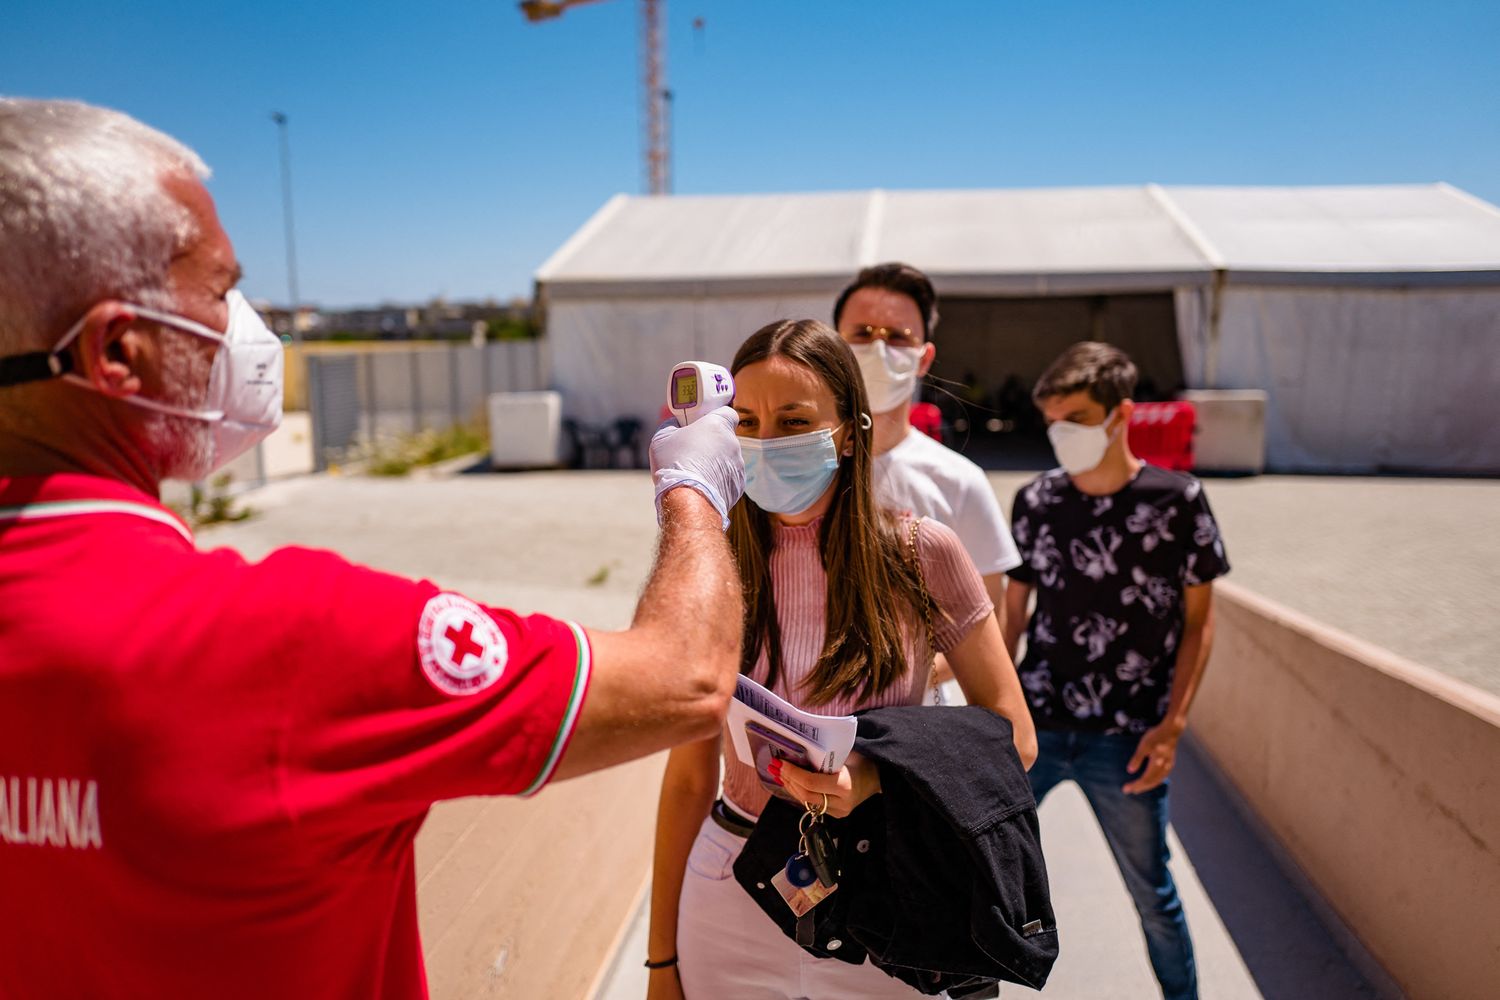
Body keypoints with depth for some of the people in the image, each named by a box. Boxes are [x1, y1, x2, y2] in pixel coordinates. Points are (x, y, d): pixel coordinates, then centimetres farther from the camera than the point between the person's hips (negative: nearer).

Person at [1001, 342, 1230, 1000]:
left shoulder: (1177, 501, -6)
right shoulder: (1035, 501, 1)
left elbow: (1199, 621, -1)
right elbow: (1012, 613, 8)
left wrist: (1172, 724, -9)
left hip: (1125, 740, -2)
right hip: (1034, 724, 3)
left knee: (1150, 892, 13)